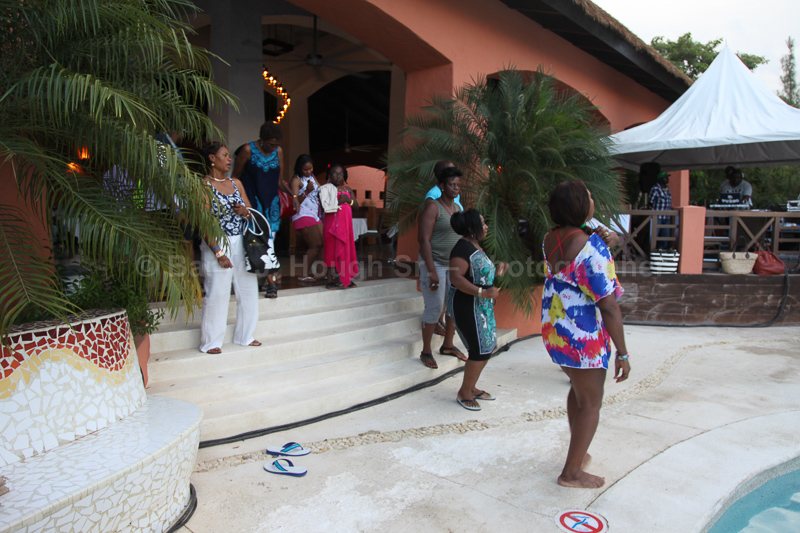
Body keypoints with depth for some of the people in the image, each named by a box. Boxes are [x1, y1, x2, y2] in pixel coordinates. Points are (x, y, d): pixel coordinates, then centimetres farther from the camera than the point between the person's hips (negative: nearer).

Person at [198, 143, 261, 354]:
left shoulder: (236, 183, 14)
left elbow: (251, 213, 18)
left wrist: (245, 212, -7)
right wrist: (218, 252, -17)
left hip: (242, 244, 7)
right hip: (218, 245, -6)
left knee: (248, 290, 10)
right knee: (217, 295, -3)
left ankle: (245, 336, 24)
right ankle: (211, 342, 11)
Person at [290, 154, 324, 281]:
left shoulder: (312, 177, 17)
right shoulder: (296, 180, -8)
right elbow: (295, 201, -15)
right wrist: (307, 191, -27)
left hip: (315, 215, 8)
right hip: (303, 215, -8)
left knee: (324, 242, 2)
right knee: (316, 245, -12)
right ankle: (304, 275, -5)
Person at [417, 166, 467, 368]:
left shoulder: (457, 208, 12)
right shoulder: (432, 207, -12)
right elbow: (424, 239, -17)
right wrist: (431, 271, -22)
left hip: (454, 264, 8)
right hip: (434, 263, -8)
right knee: (435, 307, -7)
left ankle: (447, 345, 27)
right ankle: (426, 352, 7)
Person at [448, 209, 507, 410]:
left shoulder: (476, 247, 14)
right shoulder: (463, 248, -17)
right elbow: (456, 278, -28)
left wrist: (496, 273, 11)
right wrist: (483, 292, -32)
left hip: (480, 306, 10)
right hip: (466, 306, -10)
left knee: (487, 348, 14)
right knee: (480, 350, -7)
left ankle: (471, 388, 28)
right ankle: (464, 393, 8)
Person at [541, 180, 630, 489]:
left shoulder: (550, 239, 1)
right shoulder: (592, 248, -24)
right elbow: (609, 307, -23)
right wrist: (622, 353, -15)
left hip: (553, 330, 8)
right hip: (583, 336, -8)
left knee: (578, 389, 27)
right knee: (590, 403, 9)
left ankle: (578, 453, 43)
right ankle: (572, 473, 20)